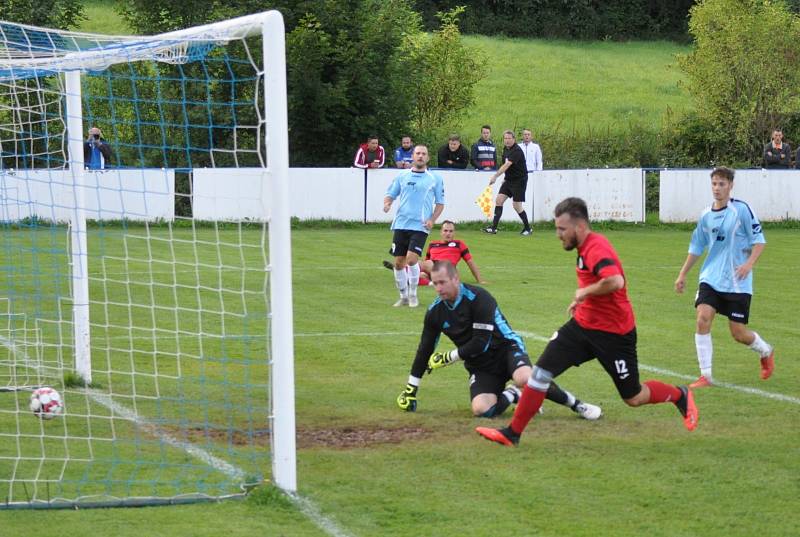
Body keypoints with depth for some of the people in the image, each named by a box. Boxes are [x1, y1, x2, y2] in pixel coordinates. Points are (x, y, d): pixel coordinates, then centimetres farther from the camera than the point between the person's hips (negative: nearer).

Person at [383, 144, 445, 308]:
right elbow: (390, 194, 13)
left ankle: (413, 294, 0)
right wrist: (387, 204, -10)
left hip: (420, 227, -3)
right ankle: (403, 296, 17)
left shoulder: (435, 179, 5)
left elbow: (440, 203, 9)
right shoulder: (402, 176, 10)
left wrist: (432, 220, -5)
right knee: (399, 262, 2)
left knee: (412, 258, -18)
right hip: (401, 225, 3)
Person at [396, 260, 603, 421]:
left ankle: (576, 404, -18)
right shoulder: (435, 311, 0)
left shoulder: (477, 298, -19)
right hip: (481, 366, 5)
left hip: (505, 348, -5)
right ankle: (512, 396, 6)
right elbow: (425, 350, 10)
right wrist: (411, 389, 10)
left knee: (524, 378, -38)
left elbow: (481, 343, -23)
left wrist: (447, 358, -18)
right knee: (481, 409, -25)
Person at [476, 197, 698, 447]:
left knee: (633, 398, 6)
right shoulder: (586, 247, 7)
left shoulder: (596, 248, -24)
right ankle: (513, 433, -1)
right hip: (583, 324, 9)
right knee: (541, 371, -5)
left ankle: (681, 396, 34)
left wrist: (584, 292, -27)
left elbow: (615, 281, -43)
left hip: (614, 333, -9)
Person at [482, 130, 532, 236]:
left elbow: (507, 165, -32)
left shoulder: (516, 151, -21)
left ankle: (527, 228, 13)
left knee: (517, 205, -5)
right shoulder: (506, 150, 6)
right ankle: (493, 228, -3)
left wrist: (496, 176, -40)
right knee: (499, 200, -3)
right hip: (509, 180, 8)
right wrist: (506, 178, 12)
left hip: (519, 180, -8)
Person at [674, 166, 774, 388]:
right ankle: (705, 376, -10)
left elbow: (759, 240, -7)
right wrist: (683, 274, 18)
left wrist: (749, 263, -22)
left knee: (738, 333, -1)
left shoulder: (741, 210, -8)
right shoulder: (706, 216, 7)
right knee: (703, 319, -16)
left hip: (737, 283, -4)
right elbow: (696, 247, 19)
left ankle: (766, 351, 33)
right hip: (711, 278, 4)